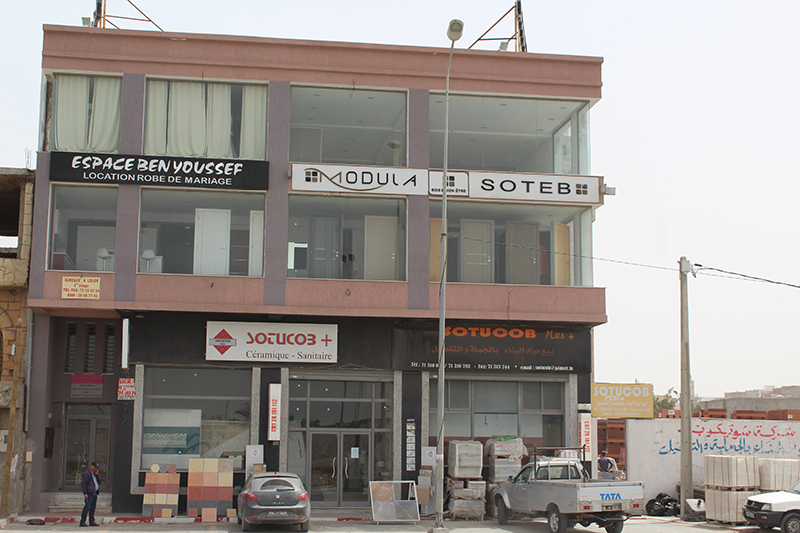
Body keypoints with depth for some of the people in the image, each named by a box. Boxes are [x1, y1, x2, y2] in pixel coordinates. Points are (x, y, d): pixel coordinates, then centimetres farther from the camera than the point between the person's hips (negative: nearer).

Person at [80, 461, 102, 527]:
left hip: (94, 493, 9)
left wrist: (97, 474, 1)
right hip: (89, 493, -9)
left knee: (93, 508, 10)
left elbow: (100, 482, 14)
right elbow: (83, 483, -12)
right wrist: (85, 493, -19)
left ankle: (92, 522, 14)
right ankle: (82, 522, -12)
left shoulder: (95, 474, 20)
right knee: (87, 507, -13)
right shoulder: (87, 474, -7)